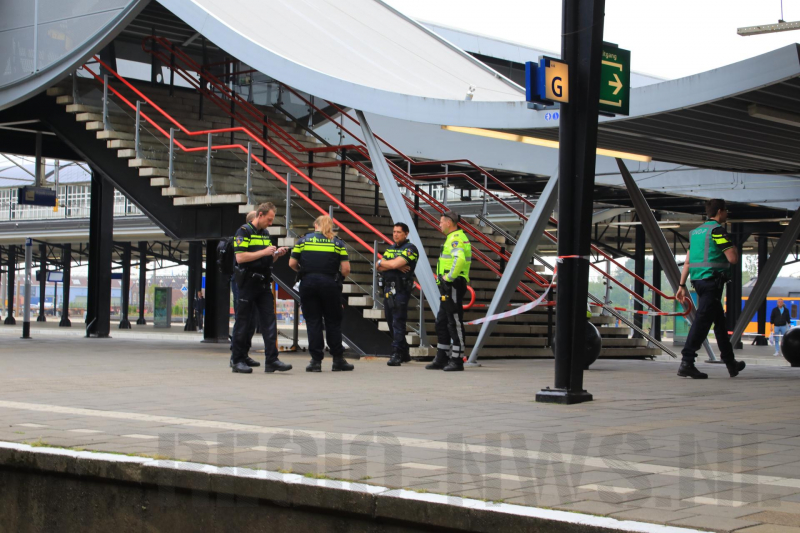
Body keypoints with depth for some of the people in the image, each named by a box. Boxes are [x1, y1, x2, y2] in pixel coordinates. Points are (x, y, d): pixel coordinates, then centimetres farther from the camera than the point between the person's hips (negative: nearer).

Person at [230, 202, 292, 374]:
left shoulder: (265, 234, 17)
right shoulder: (243, 232, -7)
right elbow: (240, 257, -18)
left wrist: (276, 254, 4)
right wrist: (264, 252, -18)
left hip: (264, 284, 7)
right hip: (247, 284, -7)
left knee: (269, 322, -1)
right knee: (243, 323, 0)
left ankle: (272, 360, -2)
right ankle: (238, 361, 8)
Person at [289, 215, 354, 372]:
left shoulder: (303, 240, 7)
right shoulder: (337, 243, 6)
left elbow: (292, 263, 3)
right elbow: (346, 268, -2)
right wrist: (340, 277, 17)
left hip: (308, 283, 0)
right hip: (330, 283, 0)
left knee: (313, 322, 5)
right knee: (333, 322, 9)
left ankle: (316, 360, 3)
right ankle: (338, 359, 12)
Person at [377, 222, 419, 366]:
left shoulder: (410, 249, -5)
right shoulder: (389, 249, 19)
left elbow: (395, 264, -17)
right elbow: (379, 267, 6)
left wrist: (382, 262, 2)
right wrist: (396, 266, -8)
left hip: (401, 290, -8)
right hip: (388, 289, 8)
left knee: (398, 322, -12)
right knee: (391, 322, 9)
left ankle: (396, 355, -16)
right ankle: (404, 353, 19)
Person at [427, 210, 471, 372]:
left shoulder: (455, 238, -15)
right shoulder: (454, 237, 18)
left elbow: (460, 259, -33)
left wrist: (450, 276, -22)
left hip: (453, 286, -11)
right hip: (448, 288, 11)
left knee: (455, 323, -7)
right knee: (441, 323, 15)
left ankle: (457, 361, -4)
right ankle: (441, 359, 20)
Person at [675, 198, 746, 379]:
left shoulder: (696, 231, 17)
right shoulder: (717, 230, -9)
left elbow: (687, 261, 16)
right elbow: (733, 258, -15)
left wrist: (682, 285, 17)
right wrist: (733, 247, 7)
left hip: (698, 281, 9)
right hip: (713, 280, -9)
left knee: (719, 321, 17)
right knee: (702, 321, -12)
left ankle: (730, 363, 25)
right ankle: (686, 363, -18)